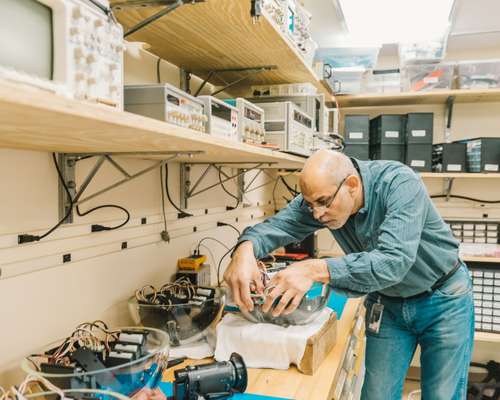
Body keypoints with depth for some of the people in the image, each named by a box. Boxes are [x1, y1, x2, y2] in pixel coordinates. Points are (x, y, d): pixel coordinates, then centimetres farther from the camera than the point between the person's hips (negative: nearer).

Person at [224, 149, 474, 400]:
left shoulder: (400, 183, -31)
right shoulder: (319, 196, -15)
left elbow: (394, 261, -42)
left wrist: (315, 270, -51)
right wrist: (245, 250, -45)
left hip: (443, 299, -4)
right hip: (387, 304, 4)